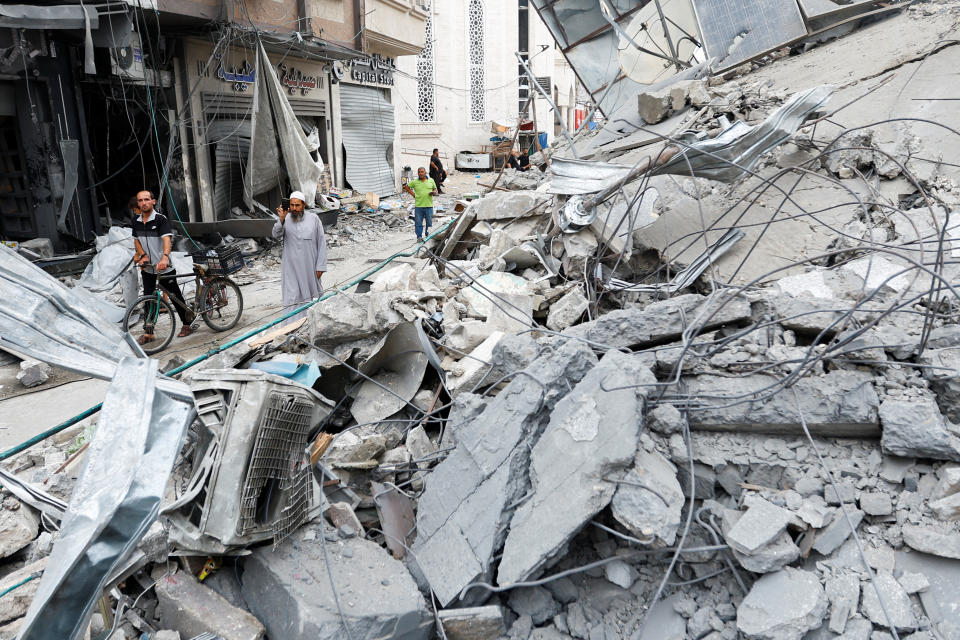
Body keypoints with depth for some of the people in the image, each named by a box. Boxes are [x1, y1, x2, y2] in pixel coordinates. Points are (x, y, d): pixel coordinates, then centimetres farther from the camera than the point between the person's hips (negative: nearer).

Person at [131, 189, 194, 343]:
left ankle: (188, 324, 21)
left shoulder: (161, 219, -14)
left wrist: (165, 257, -45)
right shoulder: (136, 220, 5)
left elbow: (167, 239, -28)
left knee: (175, 296, 5)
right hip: (147, 267, 5)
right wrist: (143, 255, -5)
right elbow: (136, 241, 15)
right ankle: (148, 333, 13)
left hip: (164, 267, -5)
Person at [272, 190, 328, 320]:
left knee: (312, 293, 14)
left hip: (309, 266, 1)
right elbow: (276, 236, -17)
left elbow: (321, 243, 0)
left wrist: (320, 266, -3)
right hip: (291, 267, -1)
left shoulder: (313, 219, -1)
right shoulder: (286, 219, -2)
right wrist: (281, 220, -33)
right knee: (291, 297, -4)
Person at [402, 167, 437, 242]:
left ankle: (428, 236, 18)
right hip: (418, 206, -1)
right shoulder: (415, 182, 5)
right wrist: (413, 194, 6)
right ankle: (419, 237, 6)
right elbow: (406, 187, 15)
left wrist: (434, 192, -7)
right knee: (418, 223, 0)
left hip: (429, 205, 1)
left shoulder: (431, 180, 8)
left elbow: (435, 189, 16)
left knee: (429, 222, 5)